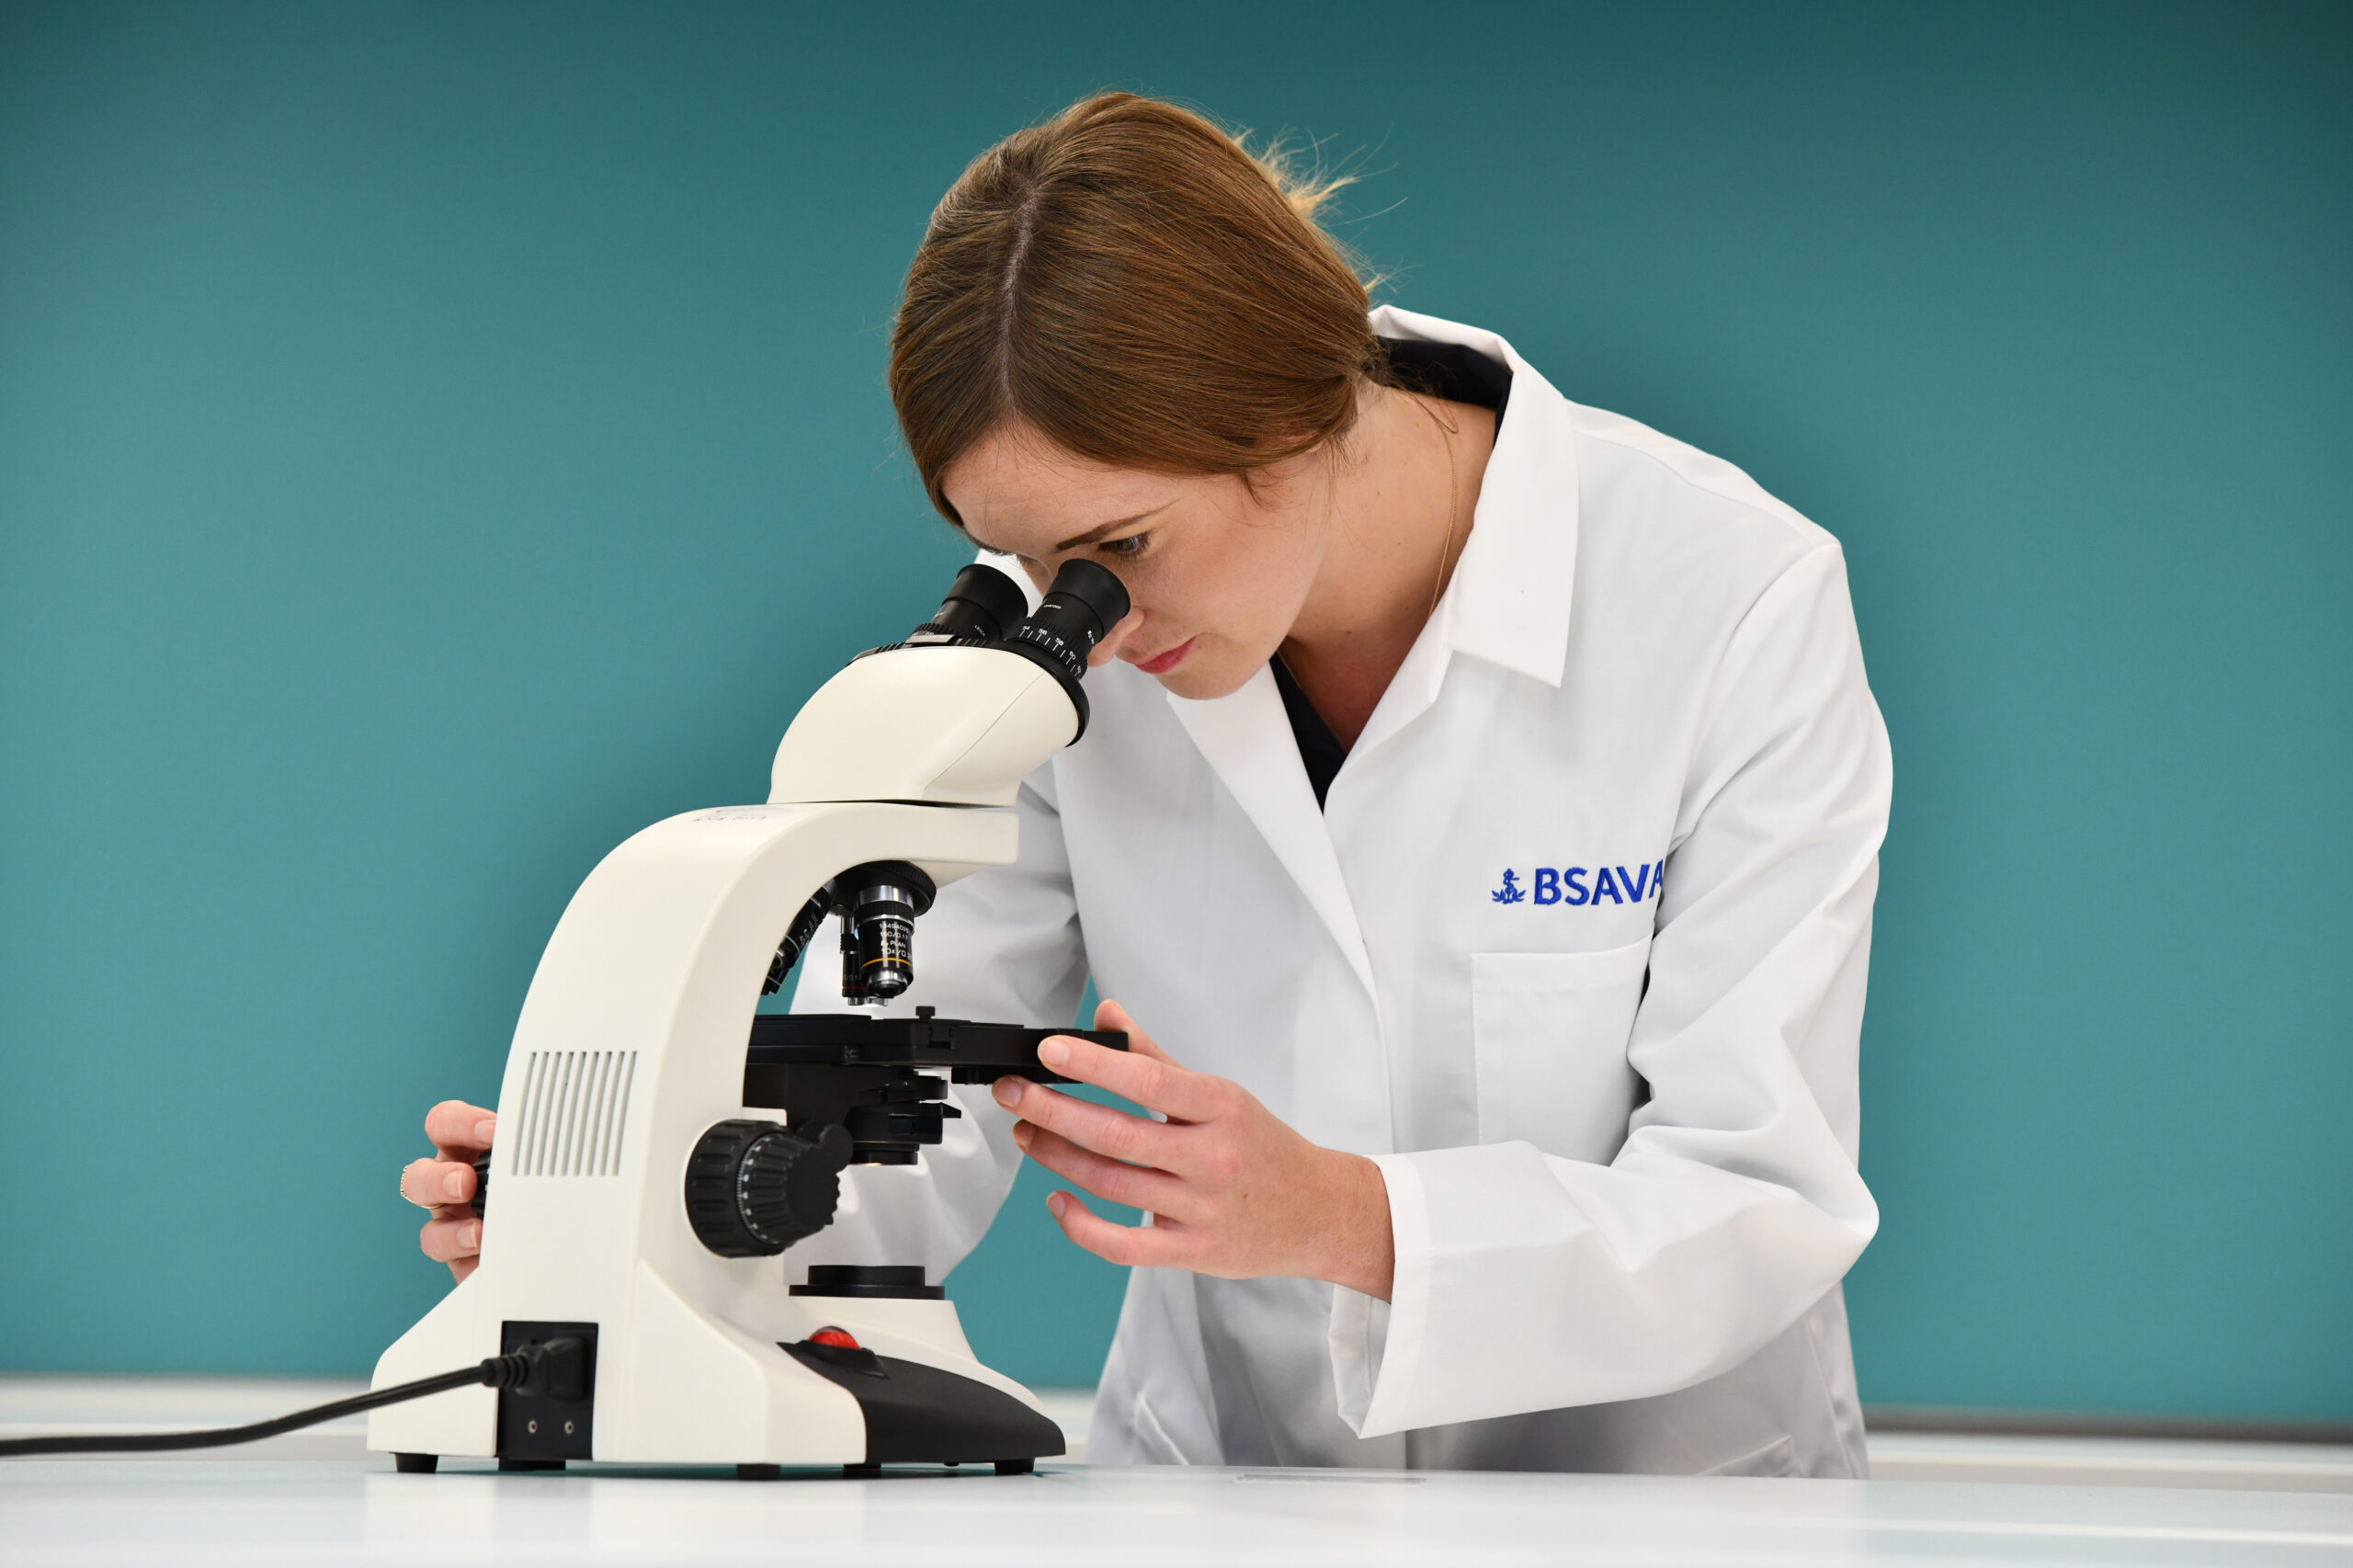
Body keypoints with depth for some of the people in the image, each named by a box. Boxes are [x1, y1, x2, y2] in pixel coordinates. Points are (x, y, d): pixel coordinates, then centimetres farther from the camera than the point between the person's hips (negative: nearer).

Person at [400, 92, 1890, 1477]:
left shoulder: (1735, 605, -16)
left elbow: (1764, 1207, -17)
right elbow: (912, 1111, -3)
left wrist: (1337, 1217, -32)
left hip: (1664, 1500, -1)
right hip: (1212, 1478, 2)